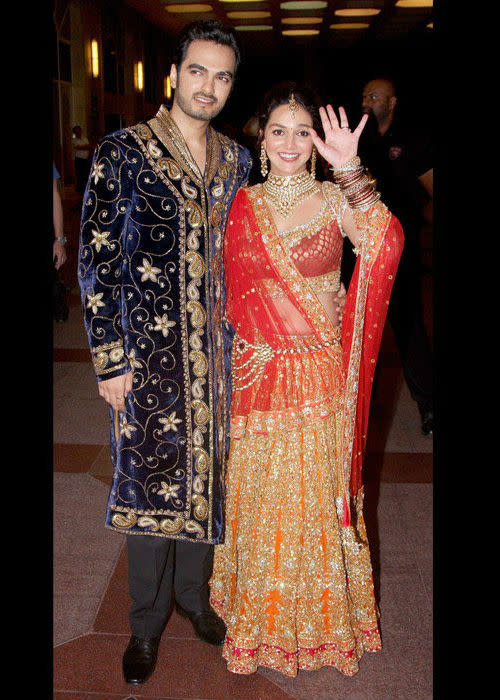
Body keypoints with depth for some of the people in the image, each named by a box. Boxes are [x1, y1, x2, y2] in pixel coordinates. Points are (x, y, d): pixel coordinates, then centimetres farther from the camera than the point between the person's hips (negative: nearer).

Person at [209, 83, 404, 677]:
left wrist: (349, 169, -33)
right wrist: (238, 346, 6)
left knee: (315, 493, 9)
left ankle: (319, 619, 32)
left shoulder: (336, 200, -5)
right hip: (257, 374, 3)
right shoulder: (243, 205, 4)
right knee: (260, 495, 13)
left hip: (320, 375, -2)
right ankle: (262, 615, 34)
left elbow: (386, 240, -25)